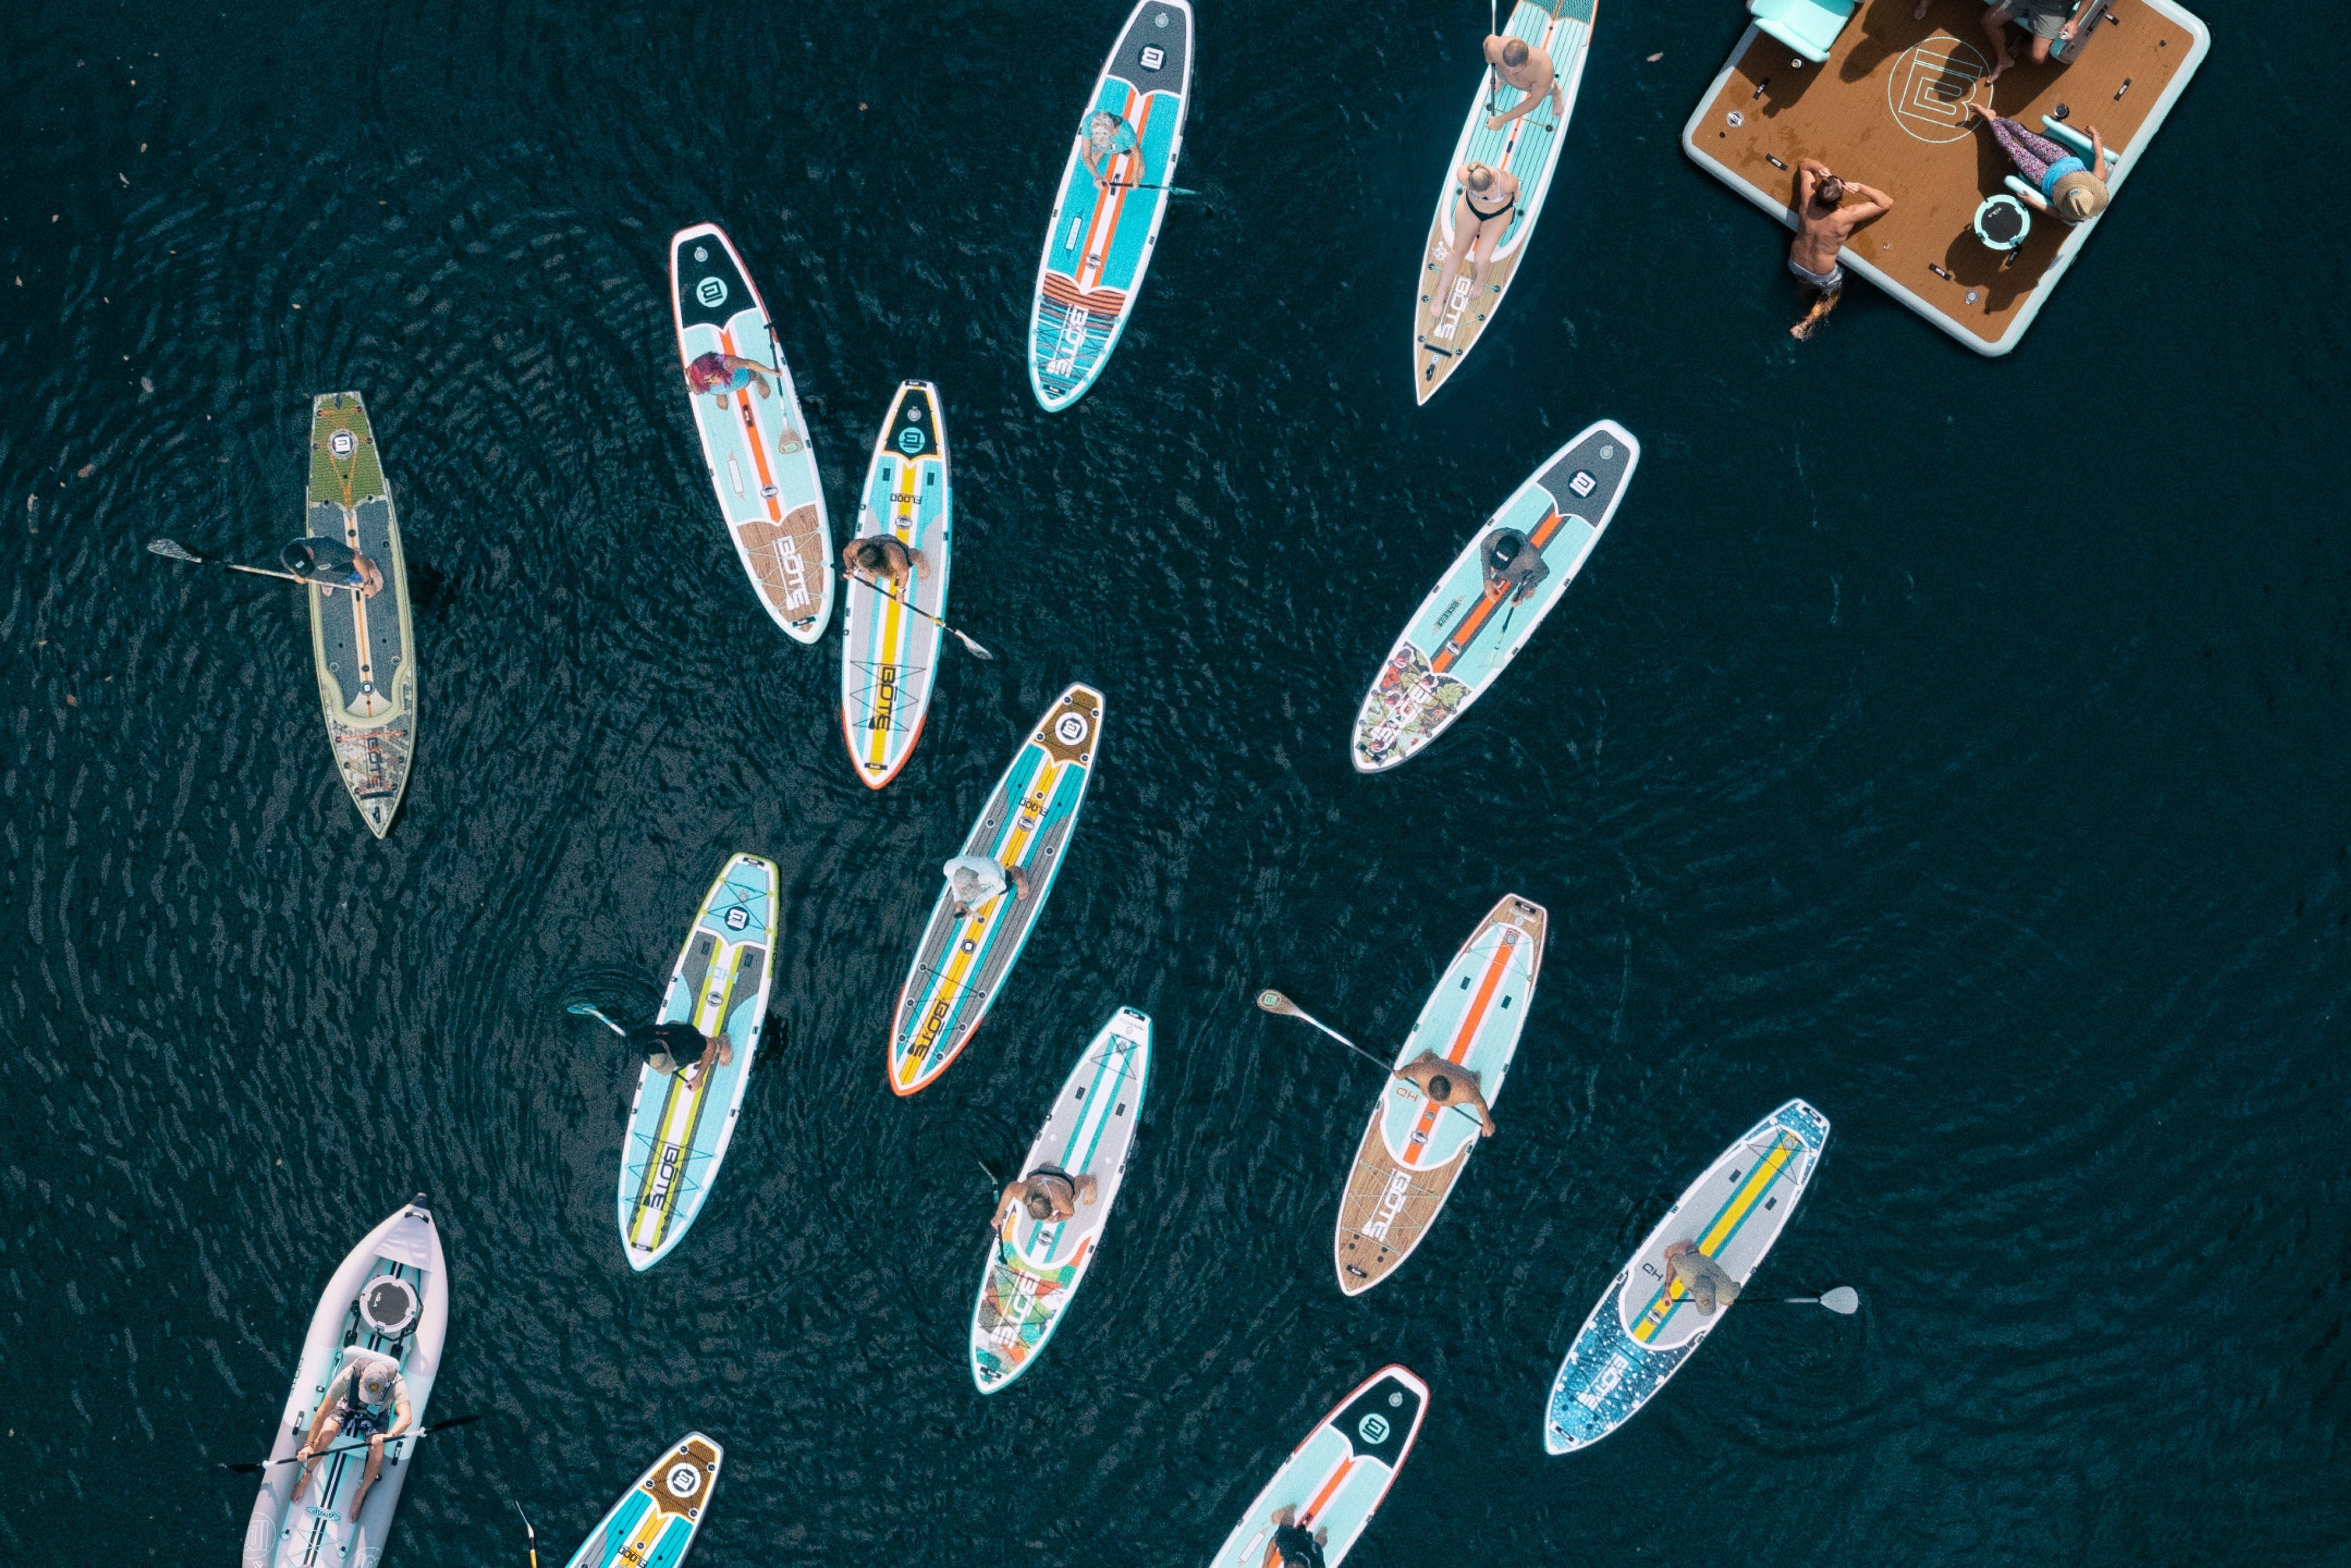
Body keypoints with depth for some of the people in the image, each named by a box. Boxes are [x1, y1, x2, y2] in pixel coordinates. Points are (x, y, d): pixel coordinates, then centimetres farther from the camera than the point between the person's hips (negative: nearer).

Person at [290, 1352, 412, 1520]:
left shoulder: (396, 1383, -37)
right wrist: (309, 1444, -27)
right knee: (325, 1435, -27)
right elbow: (323, 1411, -28)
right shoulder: (348, 1376, -36)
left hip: (376, 1416, 0)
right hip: (347, 1407, 0)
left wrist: (389, 1436, -67)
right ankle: (307, 1476, 2)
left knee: (377, 1452, -26)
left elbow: (405, 1417, -48)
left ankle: (361, 1494, 2)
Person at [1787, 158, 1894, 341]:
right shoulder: (1846, 217, -35)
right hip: (1822, 276, -4)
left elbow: (1804, 164, -8)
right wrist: (1861, 188, -29)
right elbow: (1887, 203, -23)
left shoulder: (1808, 200, -26)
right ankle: (1805, 325, 27)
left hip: (1795, 264, 4)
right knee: (1834, 293, 30)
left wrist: (1821, 169, -28)